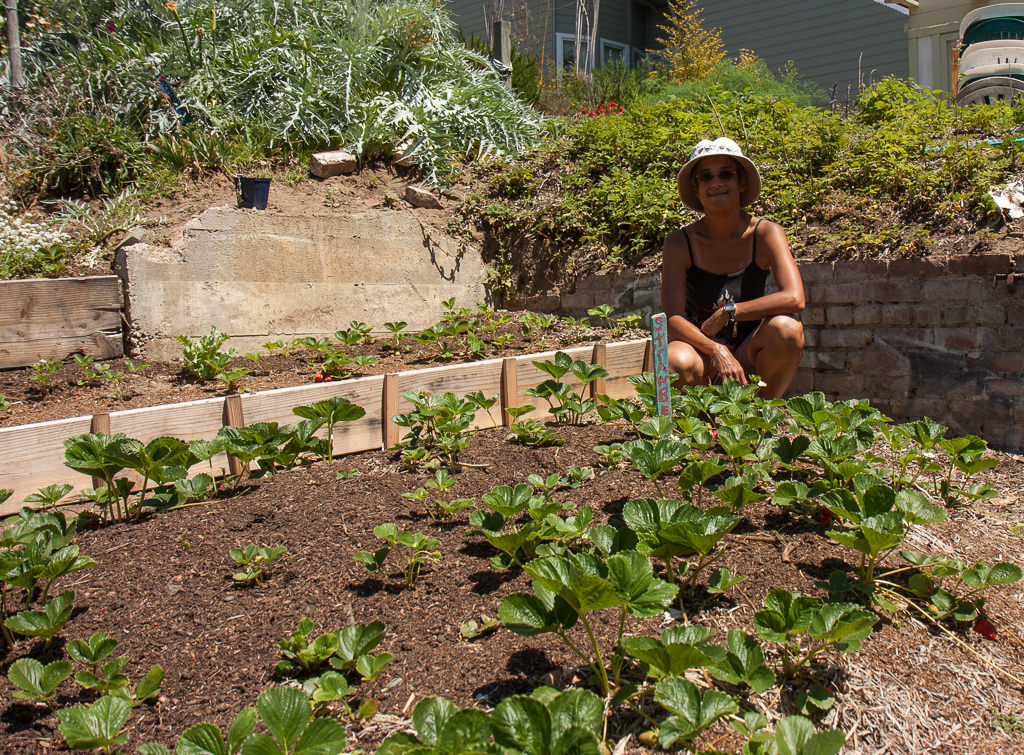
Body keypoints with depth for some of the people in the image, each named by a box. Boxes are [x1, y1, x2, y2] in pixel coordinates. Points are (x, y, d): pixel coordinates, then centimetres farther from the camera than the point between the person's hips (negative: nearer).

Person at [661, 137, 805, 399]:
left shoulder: (766, 233, -9)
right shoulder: (680, 242, -10)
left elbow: (794, 298, -24)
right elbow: (672, 318, -18)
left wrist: (727, 312, -22)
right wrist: (717, 351, -33)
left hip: (751, 354, 1)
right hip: (704, 350, -1)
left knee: (786, 328, -30)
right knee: (678, 363, -35)